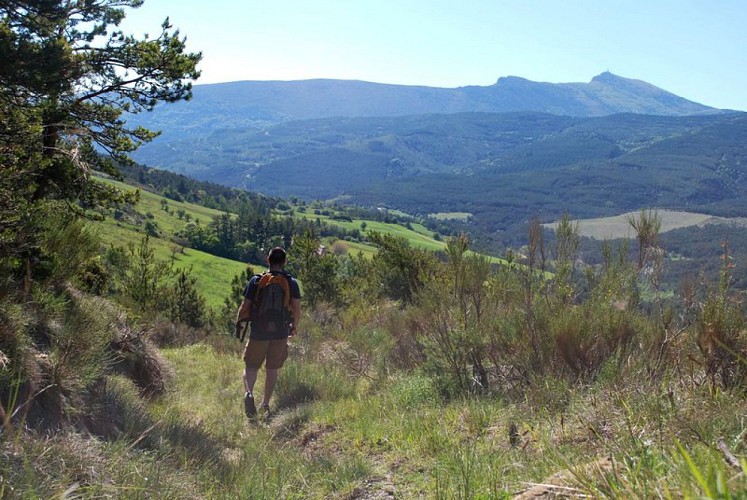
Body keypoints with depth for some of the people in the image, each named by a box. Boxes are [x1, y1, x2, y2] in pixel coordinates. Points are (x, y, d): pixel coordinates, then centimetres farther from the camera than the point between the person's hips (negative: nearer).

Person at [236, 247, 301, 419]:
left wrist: (238, 321, 14)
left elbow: (245, 307, -5)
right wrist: (294, 326, 17)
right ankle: (265, 404, 20)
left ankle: (248, 392, -17)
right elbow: (297, 310, -1)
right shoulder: (292, 283, -2)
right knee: (272, 369, 15)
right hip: (281, 333, 1)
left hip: (258, 332, -1)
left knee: (251, 366, 10)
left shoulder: (256, 281, -5)